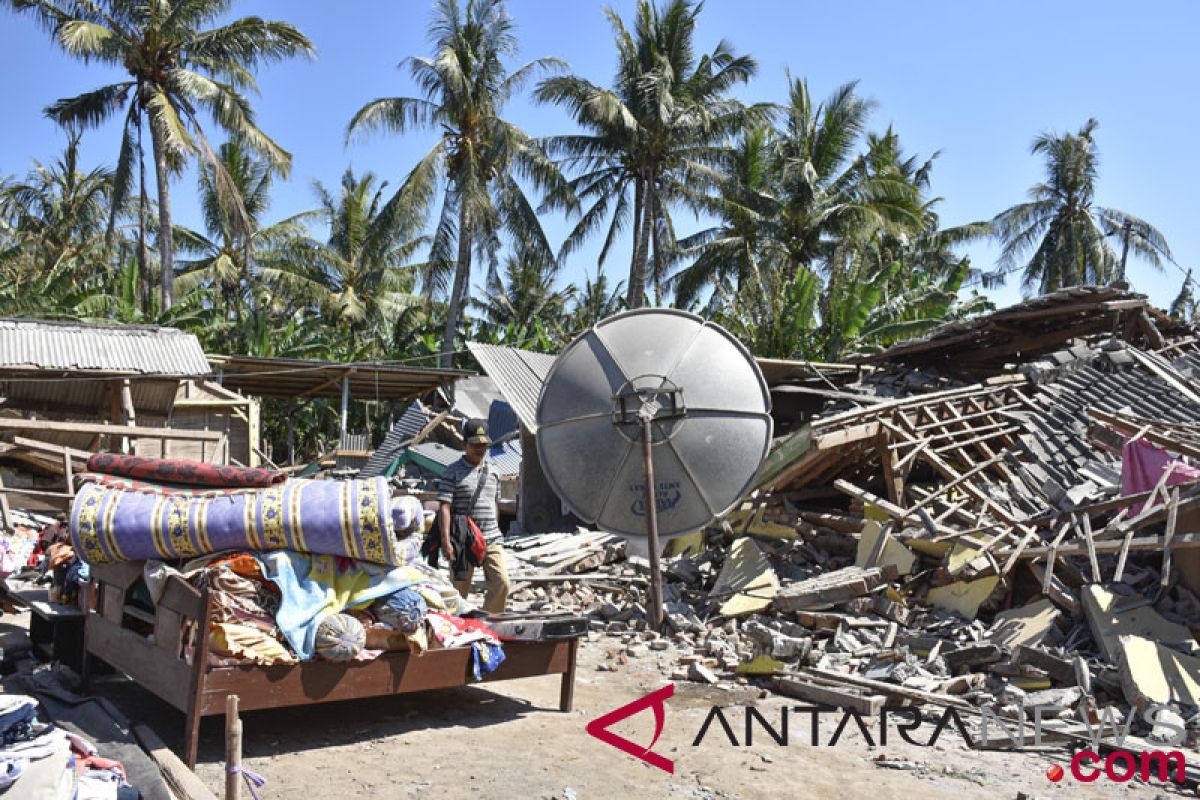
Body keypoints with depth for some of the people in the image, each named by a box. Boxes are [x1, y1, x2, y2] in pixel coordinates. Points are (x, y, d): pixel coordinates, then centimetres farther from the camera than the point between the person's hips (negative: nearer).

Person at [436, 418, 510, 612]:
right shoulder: (453, 472, -4)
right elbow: (444, 507, -12)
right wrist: (446, 541, -20)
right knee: (460, 589, 5)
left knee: (502, 583, -8)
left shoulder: (492, 471, 13)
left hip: (492, 540, 4)